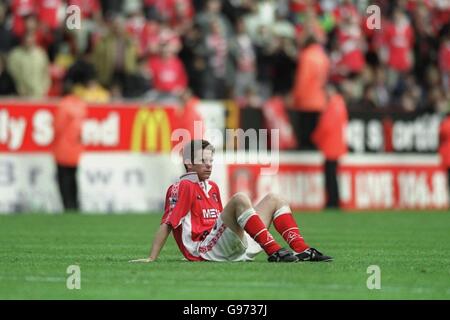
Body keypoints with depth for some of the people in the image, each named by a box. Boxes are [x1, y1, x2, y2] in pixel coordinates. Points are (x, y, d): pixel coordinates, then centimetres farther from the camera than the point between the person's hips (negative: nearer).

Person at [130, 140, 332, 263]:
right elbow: (167, 224, -10)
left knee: (273, 200, 10)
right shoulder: (183, 187, -2)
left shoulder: (212, 187, 25)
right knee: (240, 199, -29)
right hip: (205, 249, -9)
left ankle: (303, 251, -12)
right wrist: (151, 259, -15)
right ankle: (274, 252, -38)